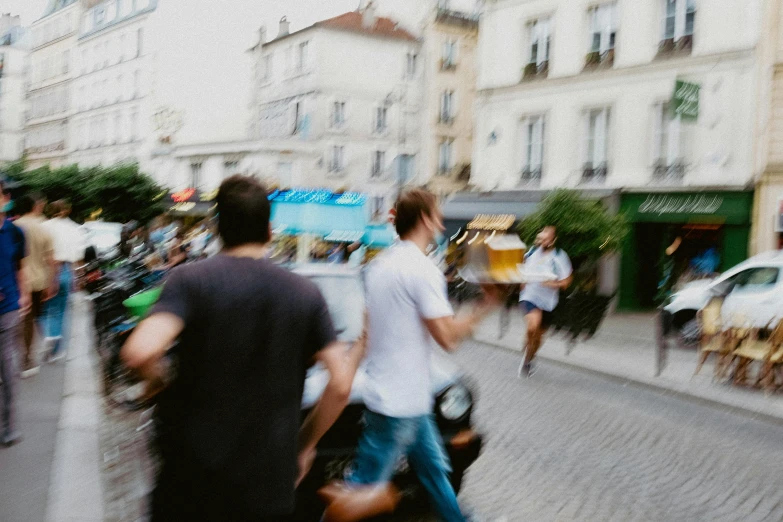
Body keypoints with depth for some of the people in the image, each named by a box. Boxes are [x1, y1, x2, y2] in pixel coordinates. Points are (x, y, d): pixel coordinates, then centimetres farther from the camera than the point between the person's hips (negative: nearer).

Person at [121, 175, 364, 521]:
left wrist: (153, 375, -3)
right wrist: (306, 442, 7)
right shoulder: (306, 294, -2)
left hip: (195, 471, -2)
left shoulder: (192, 279, -10)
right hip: (269, 479, 2)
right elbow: (341, 384, -7)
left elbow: (140, 352, -26)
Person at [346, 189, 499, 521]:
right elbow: (448, 338, -21)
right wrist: (485, 307, -9)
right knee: (365, 484, 2)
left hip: (388, 392, 10)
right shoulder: (423, 269, -20)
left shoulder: (380, 264, 8)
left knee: (434, 467, 23)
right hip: (401, 403, -10)